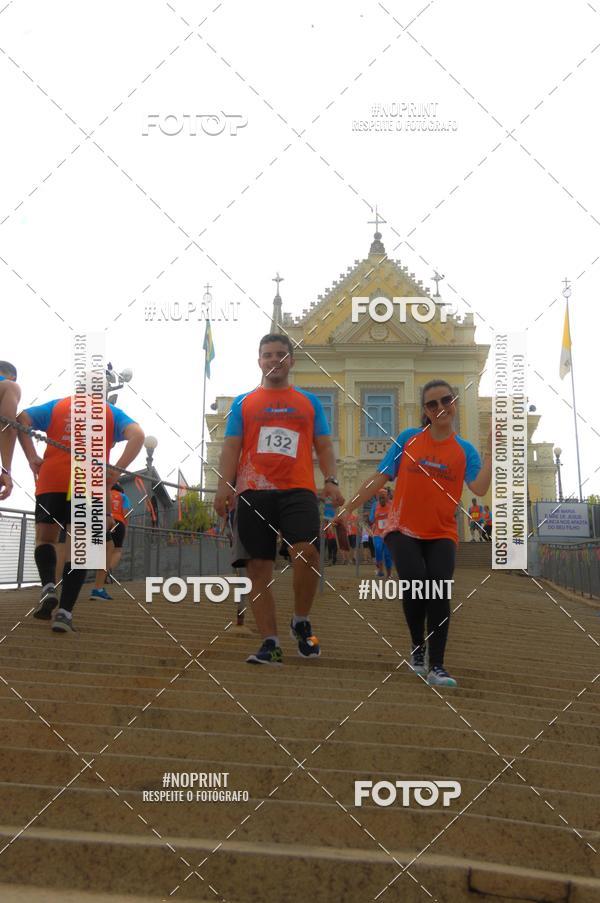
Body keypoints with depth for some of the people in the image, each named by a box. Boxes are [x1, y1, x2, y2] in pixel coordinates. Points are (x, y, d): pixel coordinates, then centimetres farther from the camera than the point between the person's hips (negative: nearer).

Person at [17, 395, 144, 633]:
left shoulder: (56, 405, 18)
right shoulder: (112, 412, 16)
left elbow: (22, 418, 5)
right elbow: (137, 434, -1)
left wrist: (32, 458, -1)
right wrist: (117, 469, -8)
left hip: (52, 481, 1)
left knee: (44, 538, 16)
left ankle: (48, 587, -9)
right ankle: (64, 613, -6)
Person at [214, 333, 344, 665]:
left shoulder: (309, 401, 17)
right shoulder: (243, 402, 16)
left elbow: (323, 446, 14)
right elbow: (231, 447, 9)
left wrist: (330, 481, -3)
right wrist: (224, 484, -6)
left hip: (298, 490, -1)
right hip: (254, 491, 1)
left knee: (306, 553, -22)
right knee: (259, 569, -2)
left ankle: (301, 622, 1)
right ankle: (270, 644, 5)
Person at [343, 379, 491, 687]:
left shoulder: (465, 450, 5)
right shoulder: (408, 438, 4)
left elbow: (480, 488, -11)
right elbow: (379, 479, 6)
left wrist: (491, 451, -16)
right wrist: (346, 509, 4)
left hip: (441, 534, 1)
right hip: (403, 529, -1)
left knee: (439, 590, -17)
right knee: (415, 580, -23)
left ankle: (437, 667, -8)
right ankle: (417, 649, 2)